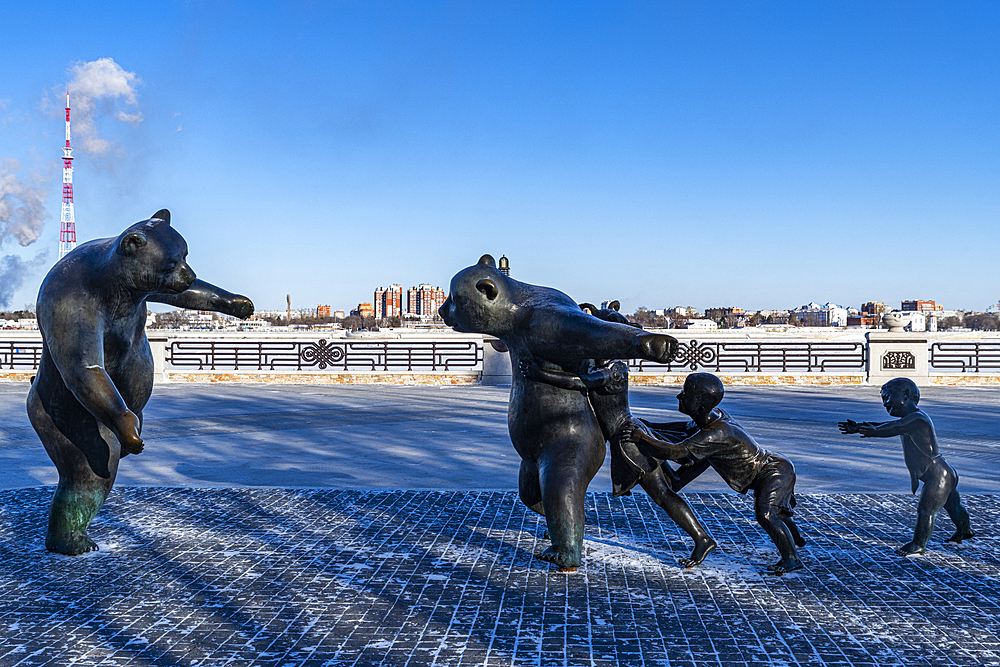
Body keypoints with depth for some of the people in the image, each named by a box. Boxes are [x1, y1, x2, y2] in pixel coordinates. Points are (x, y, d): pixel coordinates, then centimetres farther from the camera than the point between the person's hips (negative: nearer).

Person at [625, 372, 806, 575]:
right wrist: (649, 427, 13)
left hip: (777, 470, -10)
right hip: (764, 469, 10)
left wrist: (643, 437, -28)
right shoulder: (714, 414, -6)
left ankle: (791, 558, -12)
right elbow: (689, 427, 15)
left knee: (765, 514, -25)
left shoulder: (717, 434, -34)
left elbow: (676, 452, -35)